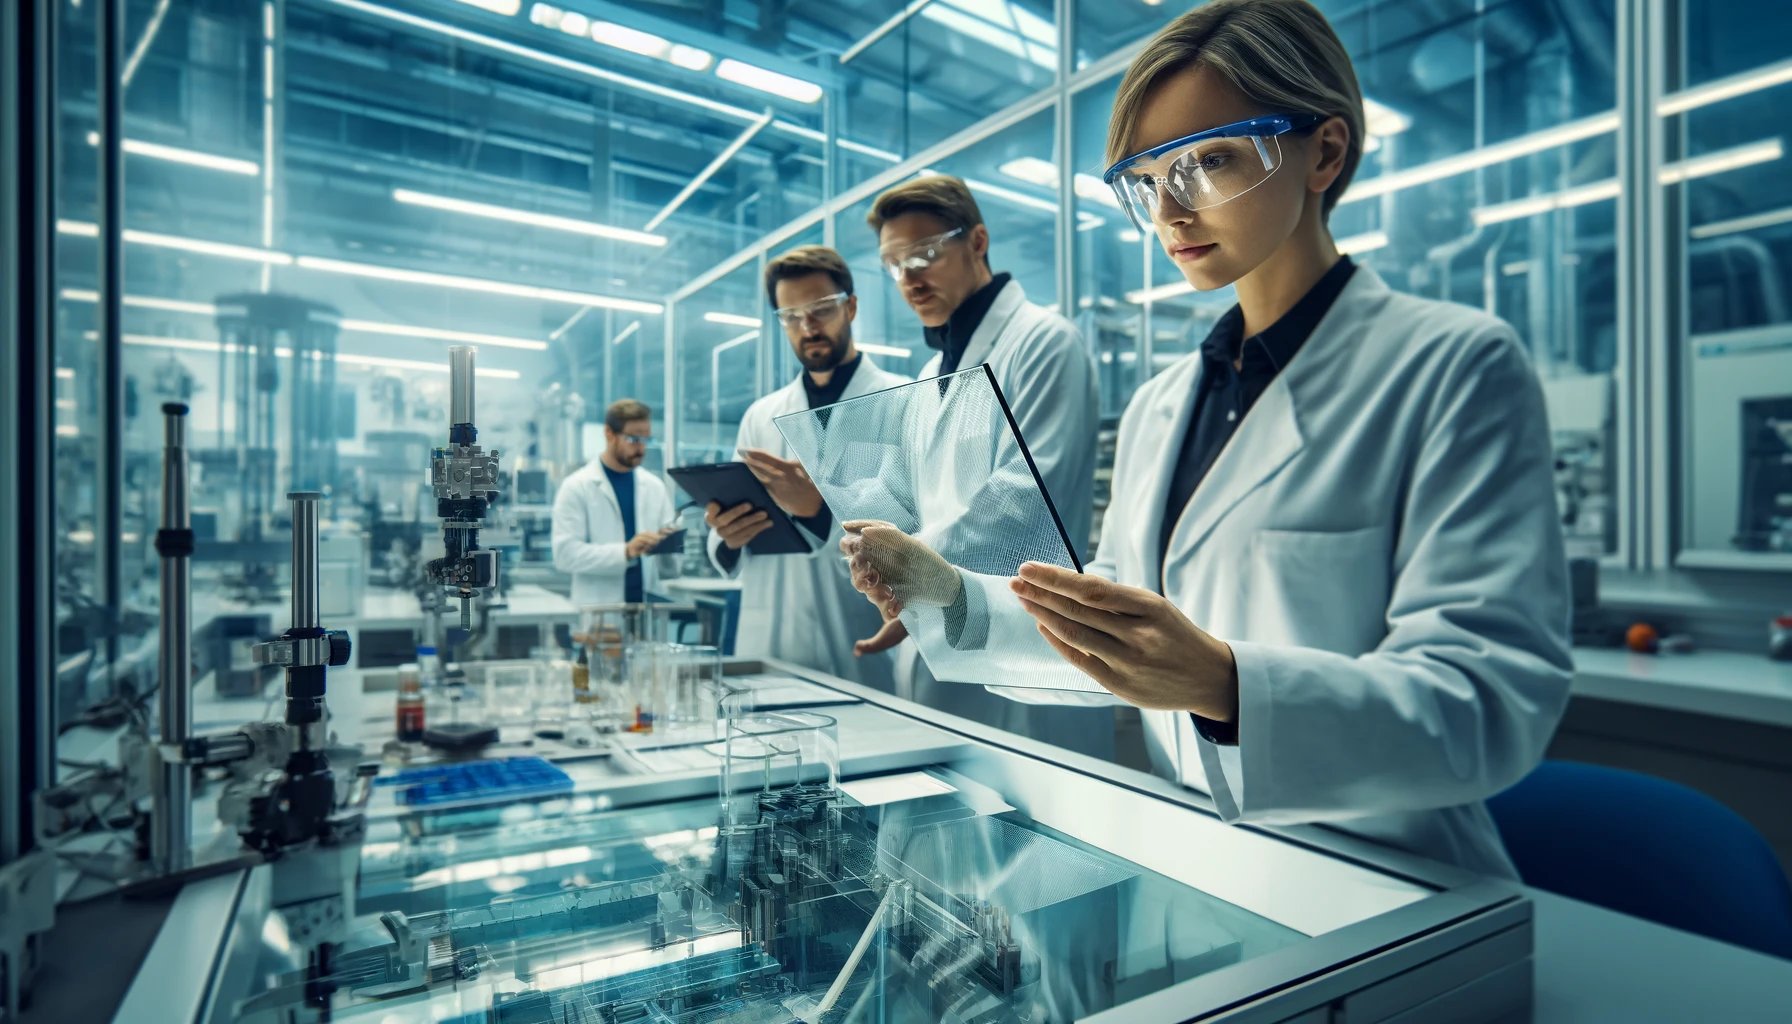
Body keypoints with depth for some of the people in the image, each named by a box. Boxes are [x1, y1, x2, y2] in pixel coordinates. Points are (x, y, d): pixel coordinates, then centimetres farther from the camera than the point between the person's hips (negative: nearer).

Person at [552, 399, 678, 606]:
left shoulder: (655, 486, 9)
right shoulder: (576, 487, -3)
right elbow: (565, 553, -12)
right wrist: (625, 552, -23)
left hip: (650, 605, 4)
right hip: (599, 609, -3)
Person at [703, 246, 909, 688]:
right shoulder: (759, 416, 12)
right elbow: (727, 556, 14)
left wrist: (821, 509, -24)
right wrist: (727, 537, -8)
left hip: (868, 658, -4)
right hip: (768, 651, 4)